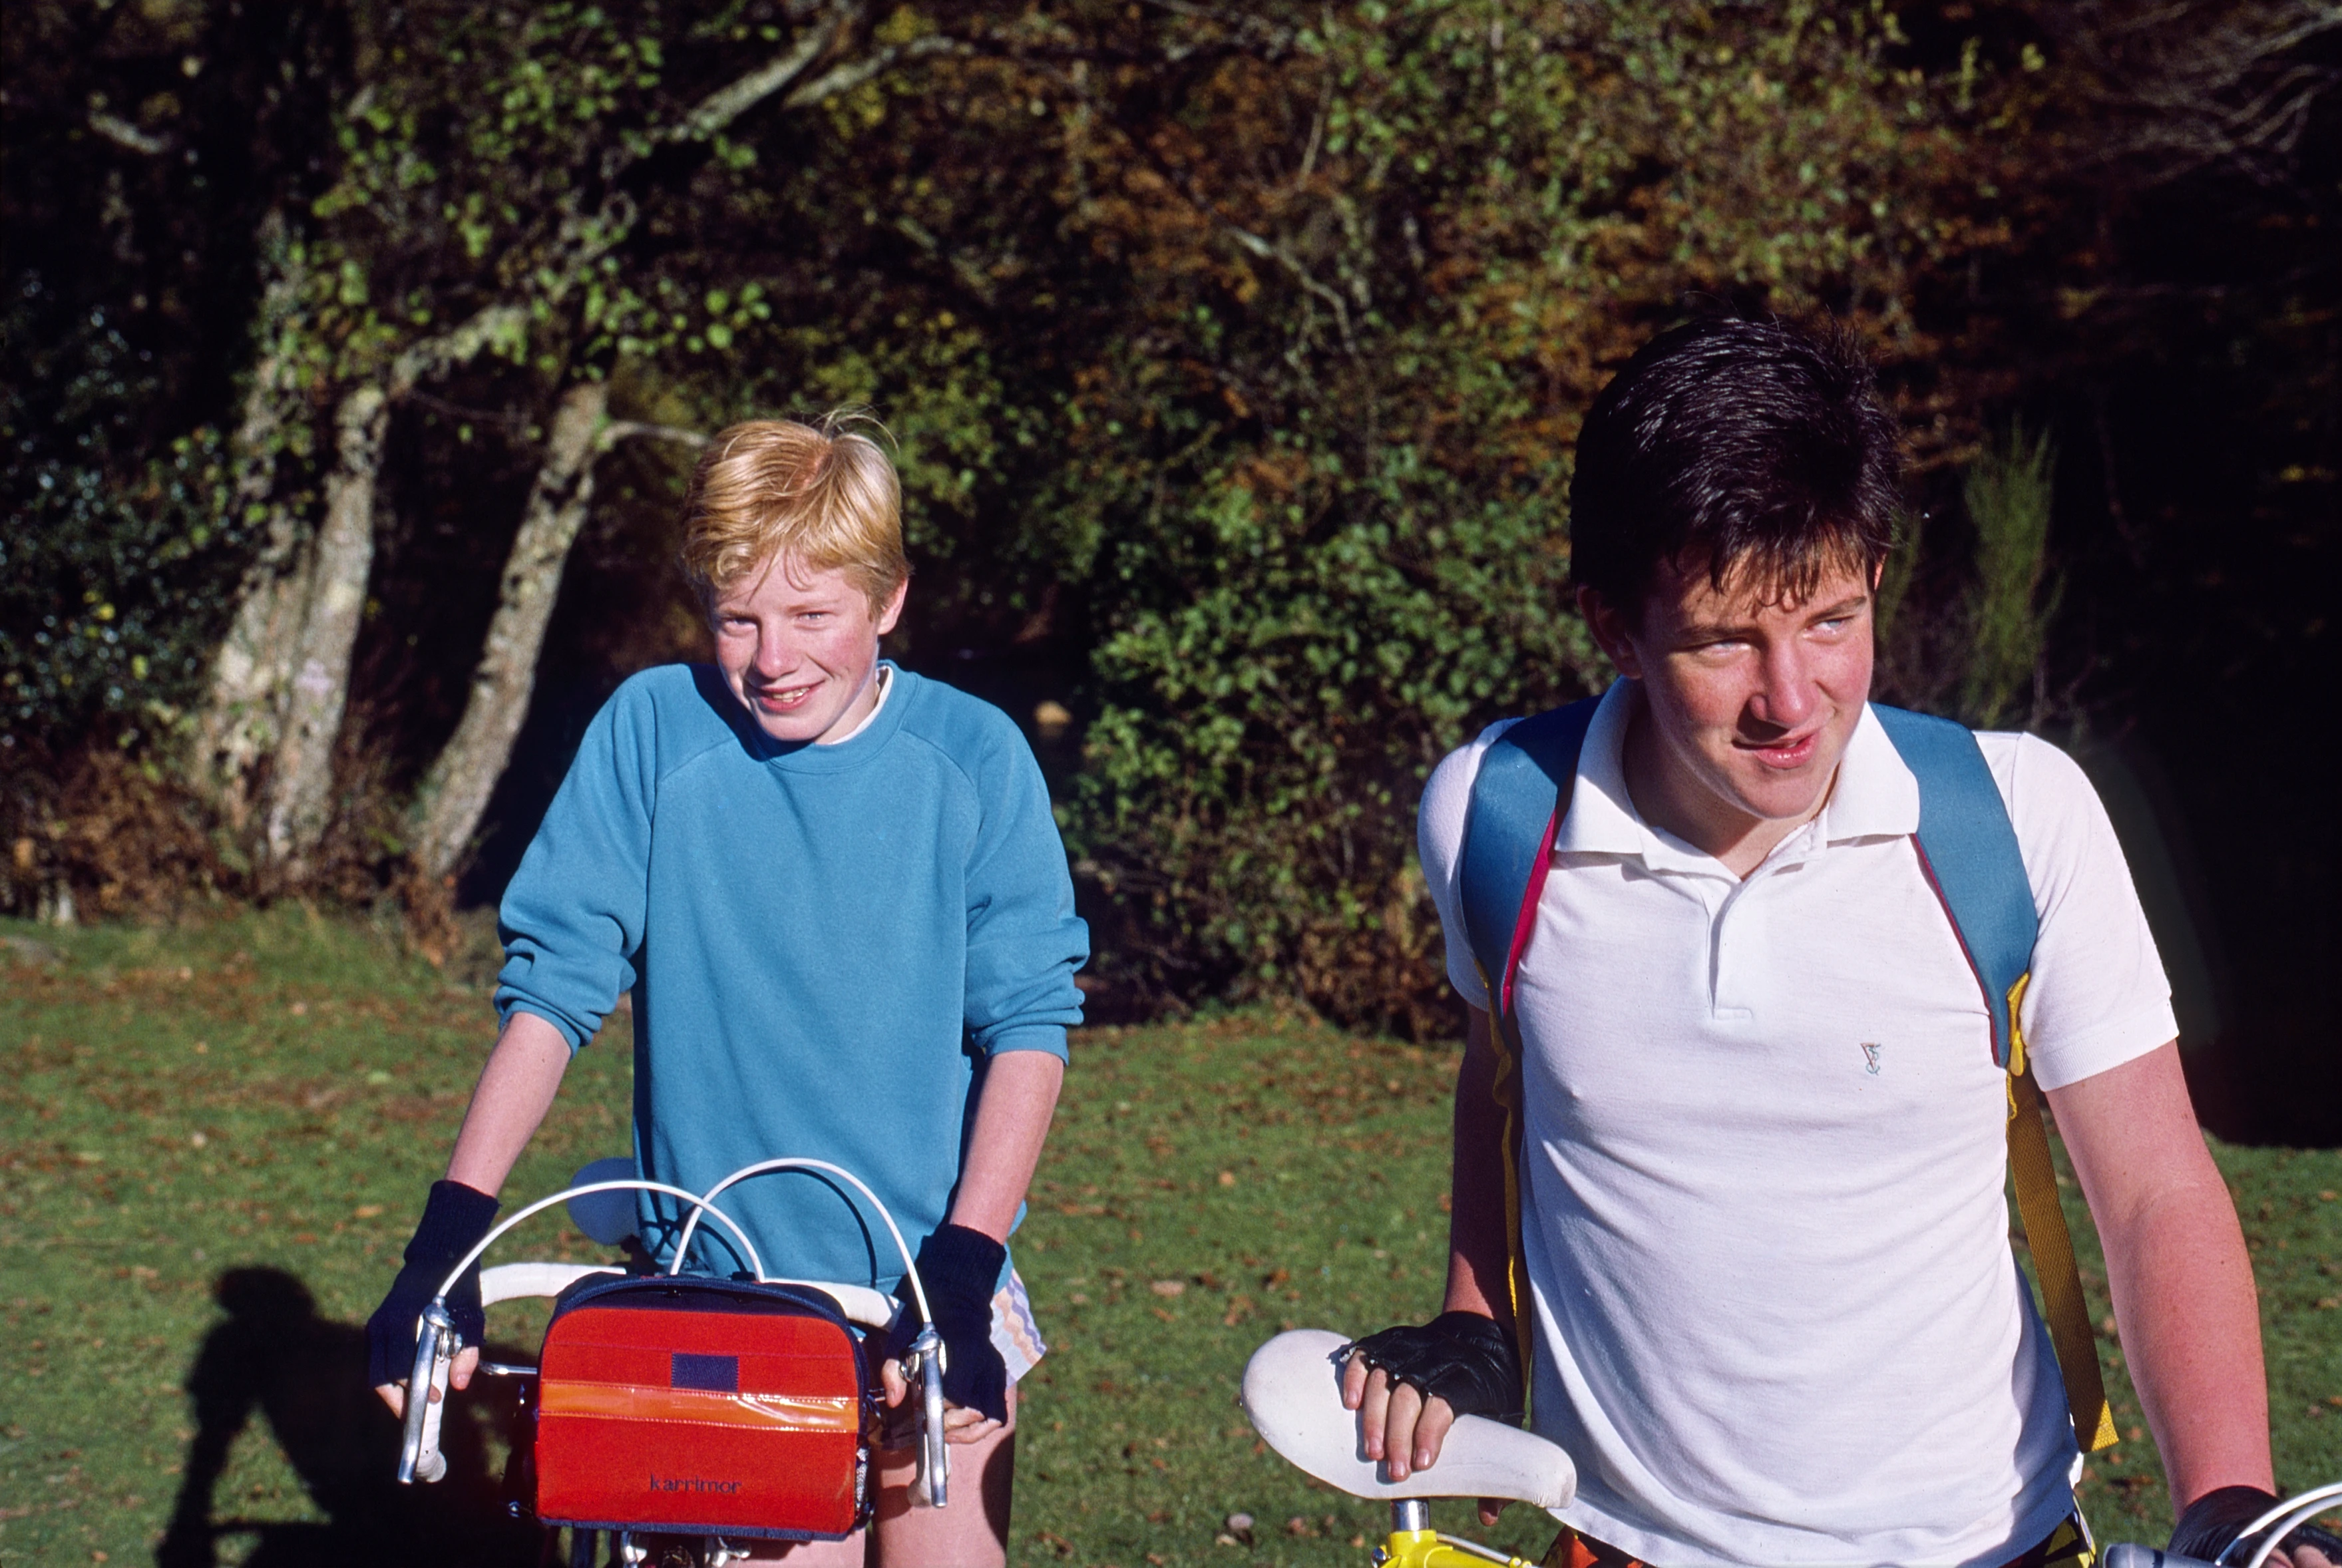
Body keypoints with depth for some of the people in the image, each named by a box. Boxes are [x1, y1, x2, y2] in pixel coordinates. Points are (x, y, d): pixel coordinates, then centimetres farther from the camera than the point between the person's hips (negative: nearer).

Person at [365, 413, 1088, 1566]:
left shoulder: (972, 758, -5)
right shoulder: (654, 730, -6)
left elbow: (1028, 1020, -6)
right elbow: (551, 988, -5)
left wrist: (966, 1265, -17)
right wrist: (448, 1238, -13)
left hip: (931, 1289, 0)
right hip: (716, 1290, 0)